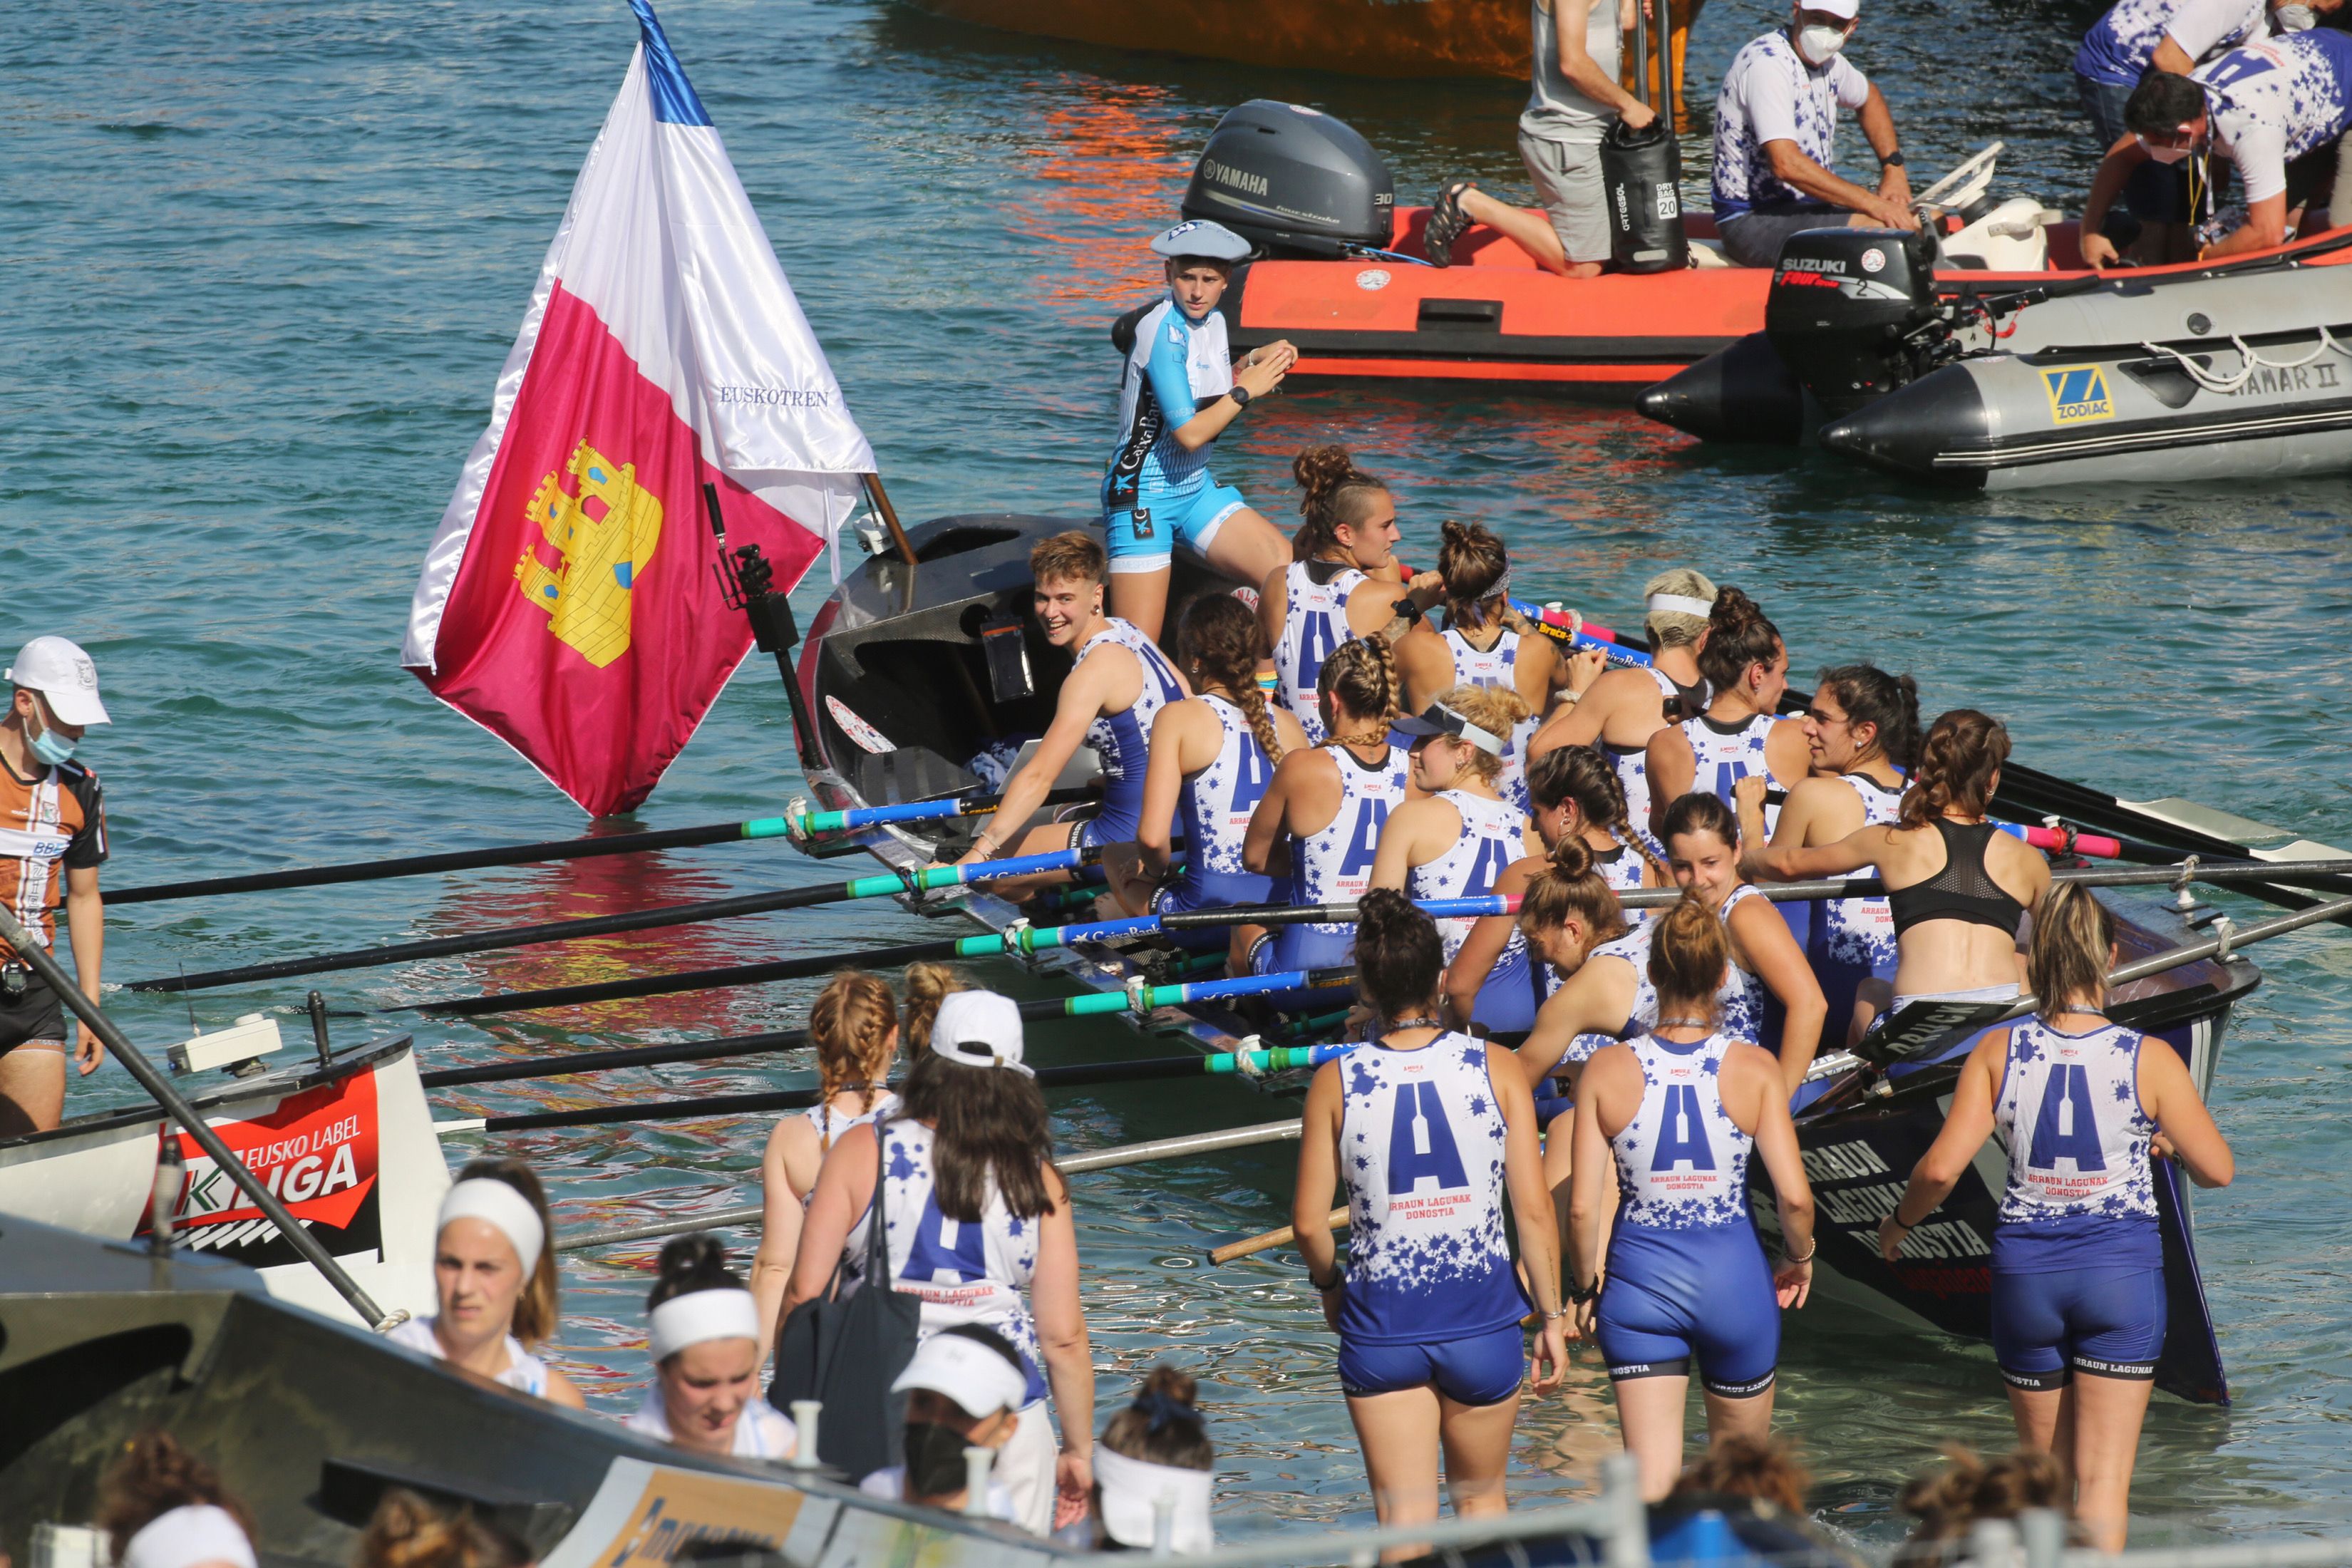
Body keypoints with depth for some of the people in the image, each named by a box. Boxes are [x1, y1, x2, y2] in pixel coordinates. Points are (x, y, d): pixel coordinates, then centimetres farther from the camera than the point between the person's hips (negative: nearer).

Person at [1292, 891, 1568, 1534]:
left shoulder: (1336, 1082, -6)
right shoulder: (1494, 1068, -6)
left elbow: (1309, 1221, -4)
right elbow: (1534, 1208, -7)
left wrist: (1329, 1286, 17)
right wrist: (1551, 1317, 3)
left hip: (1380, 1320, -1)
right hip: (1482, 1314, 1)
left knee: (1404, 1523, 3)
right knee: (1481, 1501, 21)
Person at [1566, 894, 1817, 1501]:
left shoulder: (1607, 1070, -6)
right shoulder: (1753, 1069, -8)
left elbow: (1583, 1207, -7)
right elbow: (1794, 1196, -11)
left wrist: (1584, 1289, 9)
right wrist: (1799, 1258, 9)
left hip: (1639, 1282, 0)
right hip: (1733, 1275, 0)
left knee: (1651, 1475, 0)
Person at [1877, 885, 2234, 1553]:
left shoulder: (1998, 1052, -6)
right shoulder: (2149, 1060, -9)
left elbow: (1941, 1167, -10)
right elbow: (2217, 1170, -3)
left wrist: (1899, 1223, 10)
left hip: (2025, 1268, 2)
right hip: (2122, 1271, -2)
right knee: (2103, 1478, -1)